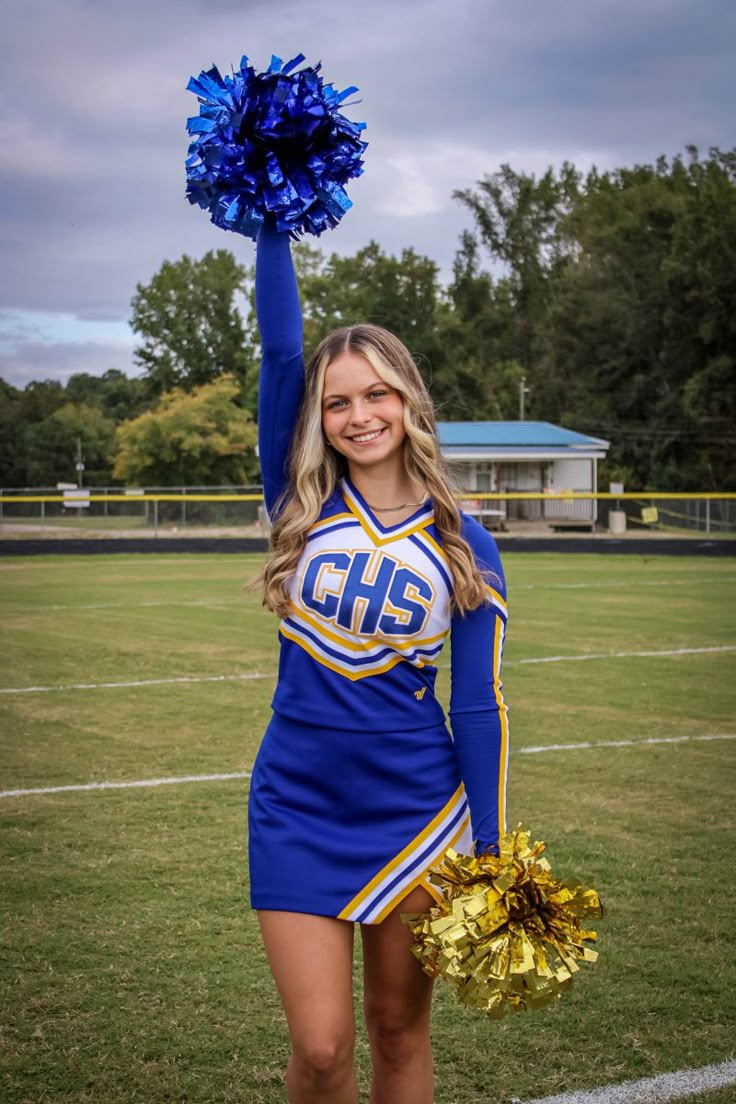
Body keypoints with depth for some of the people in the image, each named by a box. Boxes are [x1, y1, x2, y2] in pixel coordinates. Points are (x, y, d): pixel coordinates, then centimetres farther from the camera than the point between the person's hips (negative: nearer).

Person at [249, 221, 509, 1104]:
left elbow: (477, 706, 0)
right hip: (297, 807, 0)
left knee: (399, 1028, 12)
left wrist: (491, 859, -1)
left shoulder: (463, 546, -1)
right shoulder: (303, 506, -1)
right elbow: (279, 349, -11)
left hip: (416, 808, 0)